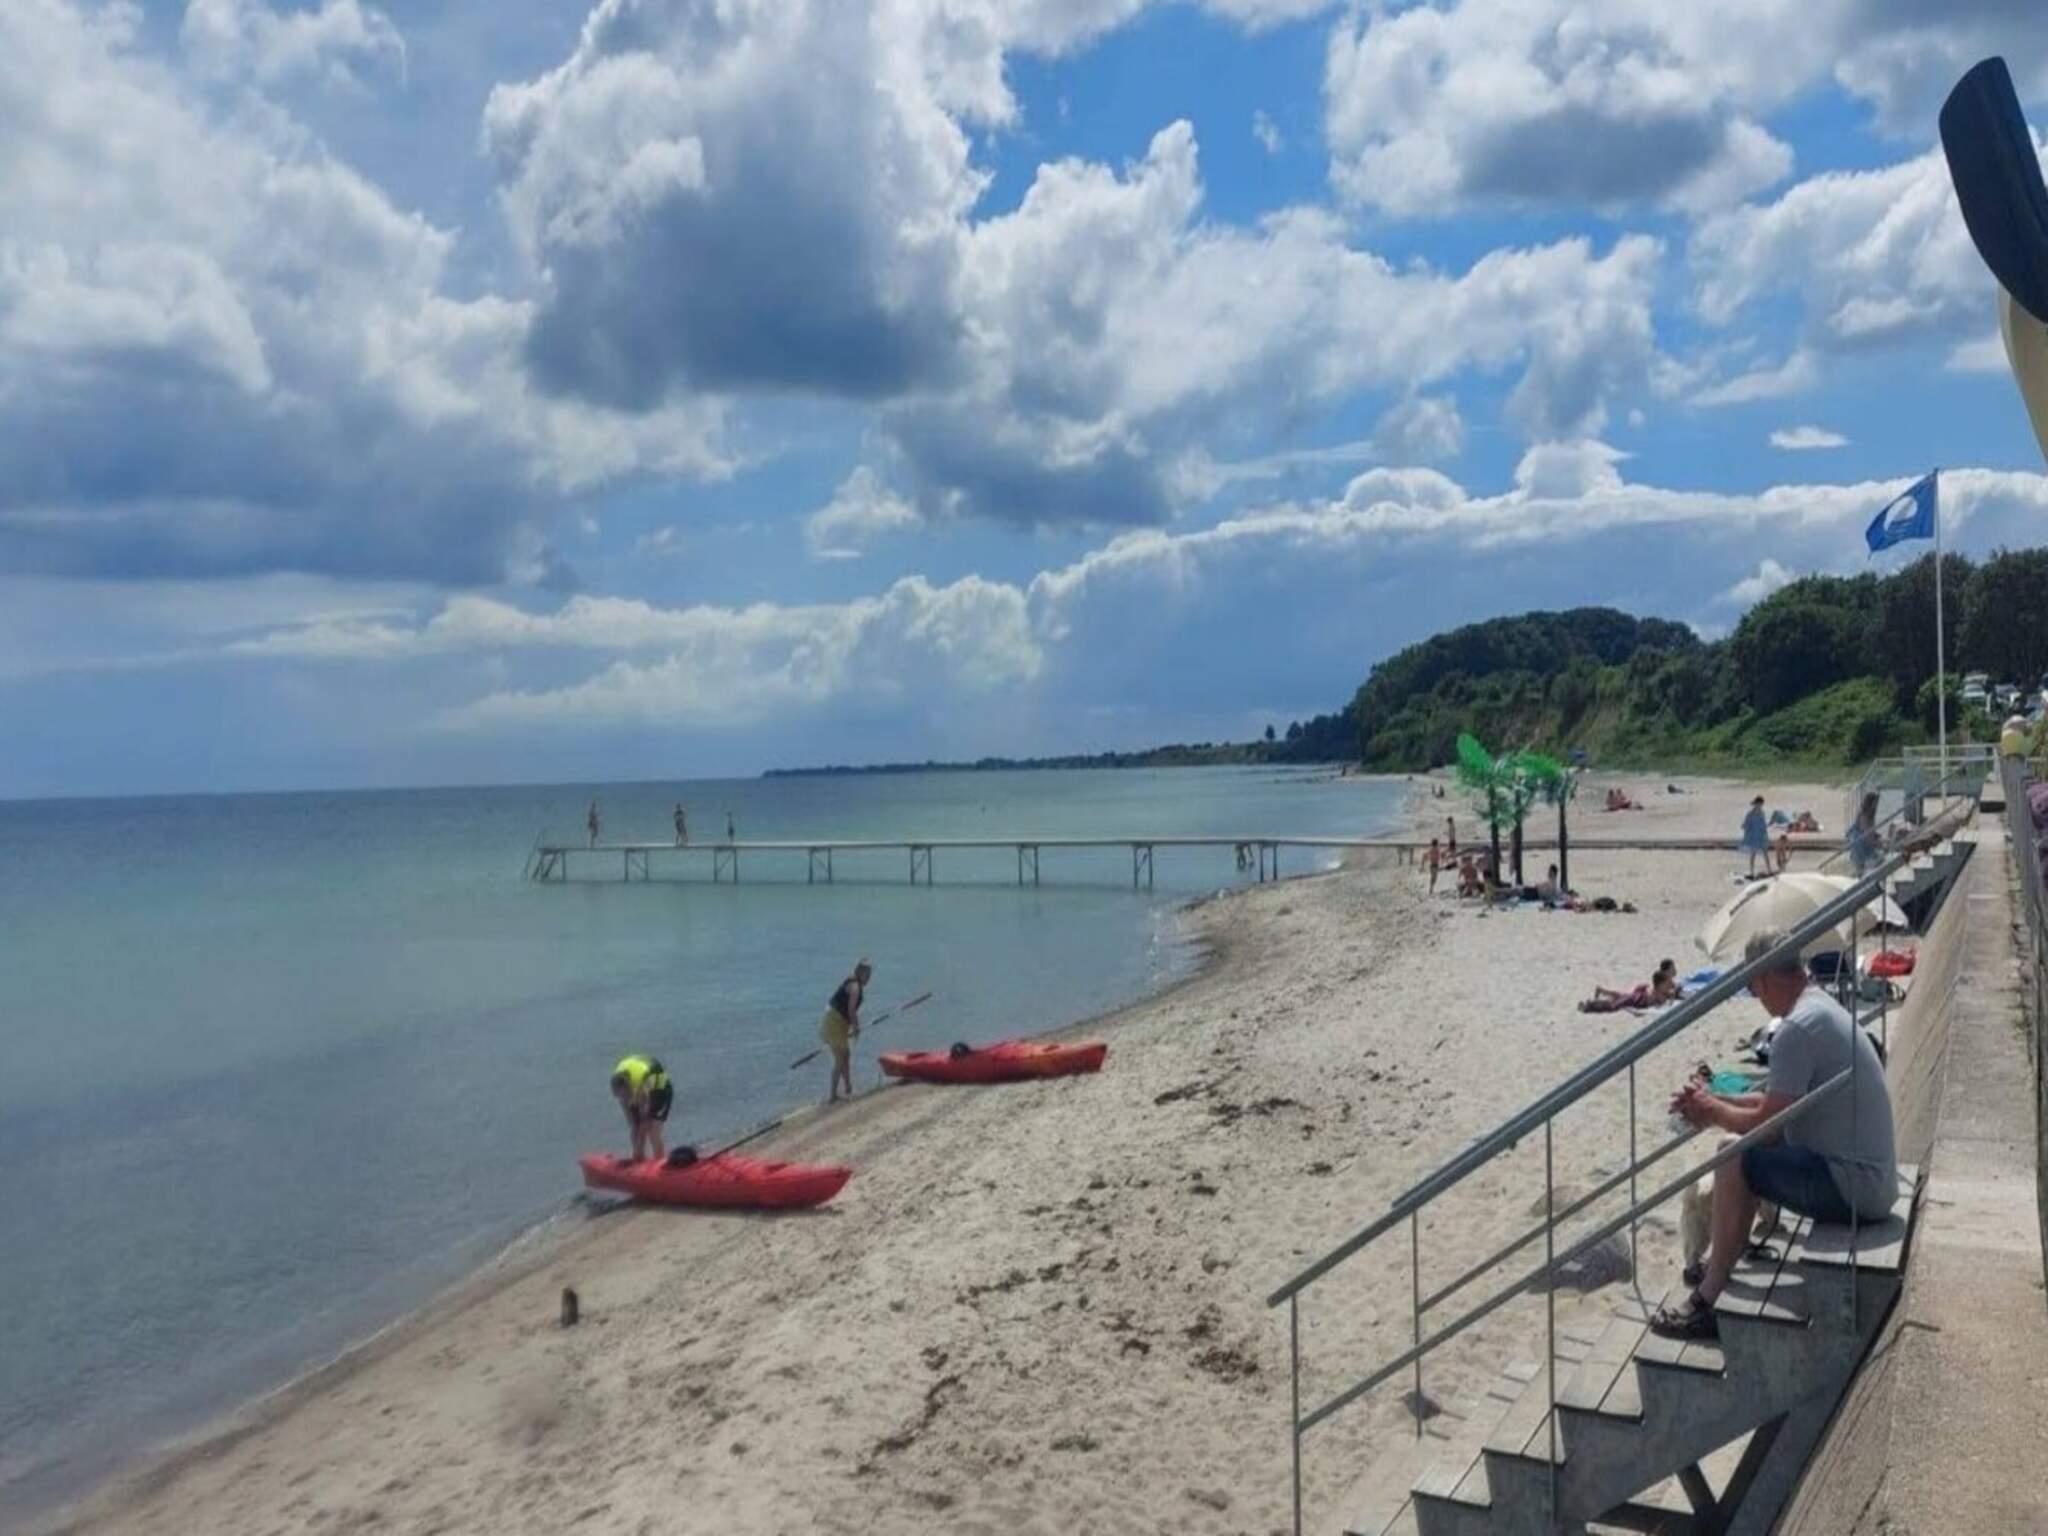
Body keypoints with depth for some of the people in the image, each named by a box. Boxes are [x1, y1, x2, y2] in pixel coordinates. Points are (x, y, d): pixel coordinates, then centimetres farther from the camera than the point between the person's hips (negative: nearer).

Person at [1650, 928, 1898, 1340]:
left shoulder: (1798, 1028, -22)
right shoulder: (1822, 1007, 11)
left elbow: (1766, 1123, -18)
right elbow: (1781, 1102, 19)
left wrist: (1711, 1111, -1)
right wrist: (1716, 1100, 12)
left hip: (1854, 1187, -10)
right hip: (1874, 1178, 10)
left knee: (1734, 1160, -10)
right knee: (1754, 1150, 19)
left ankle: (1709, 1303, -2)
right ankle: (1720, 1260, 26)